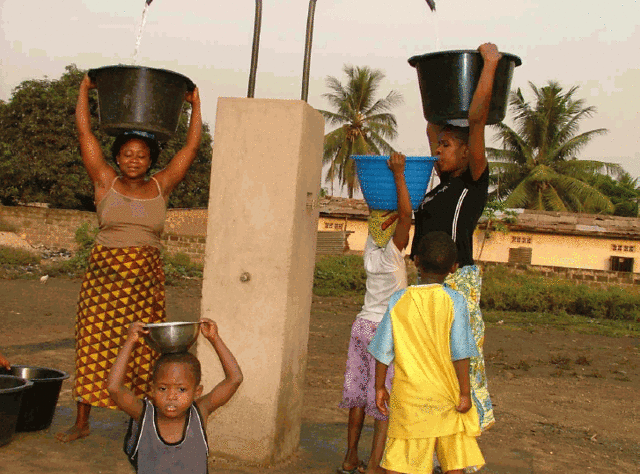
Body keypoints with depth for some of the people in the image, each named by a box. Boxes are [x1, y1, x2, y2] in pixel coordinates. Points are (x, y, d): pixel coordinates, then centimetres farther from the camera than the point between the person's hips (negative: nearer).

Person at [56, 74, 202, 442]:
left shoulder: (161, 187, 6)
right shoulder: (106, 183, 3)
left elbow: (192, 146, 6)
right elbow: (84, 132, 3)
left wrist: (195, 105, 10)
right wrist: (85, 89, 8)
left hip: (146, 277, 1)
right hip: (104, 273, -1)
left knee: (142, 348, 3)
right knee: (94, 343, 1)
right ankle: (82, 422, 11)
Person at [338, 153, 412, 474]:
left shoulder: (371, 249, 5)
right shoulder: (392, 252, -12)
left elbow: (379, 212, 18)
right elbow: (406, 213, -25)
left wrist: (394, 175, 12)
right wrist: (398, 174, -23)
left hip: (362, 324, 7)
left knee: (359, 394, 13)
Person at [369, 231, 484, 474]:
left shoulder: (398, 301, -3)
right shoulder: (454, 302, -9)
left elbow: (384, 351, 0)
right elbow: (460, 353, -11)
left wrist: (380, 387, 10)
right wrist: (465, 393, -3)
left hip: (407, 393, 2)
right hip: (445, 394, -1)